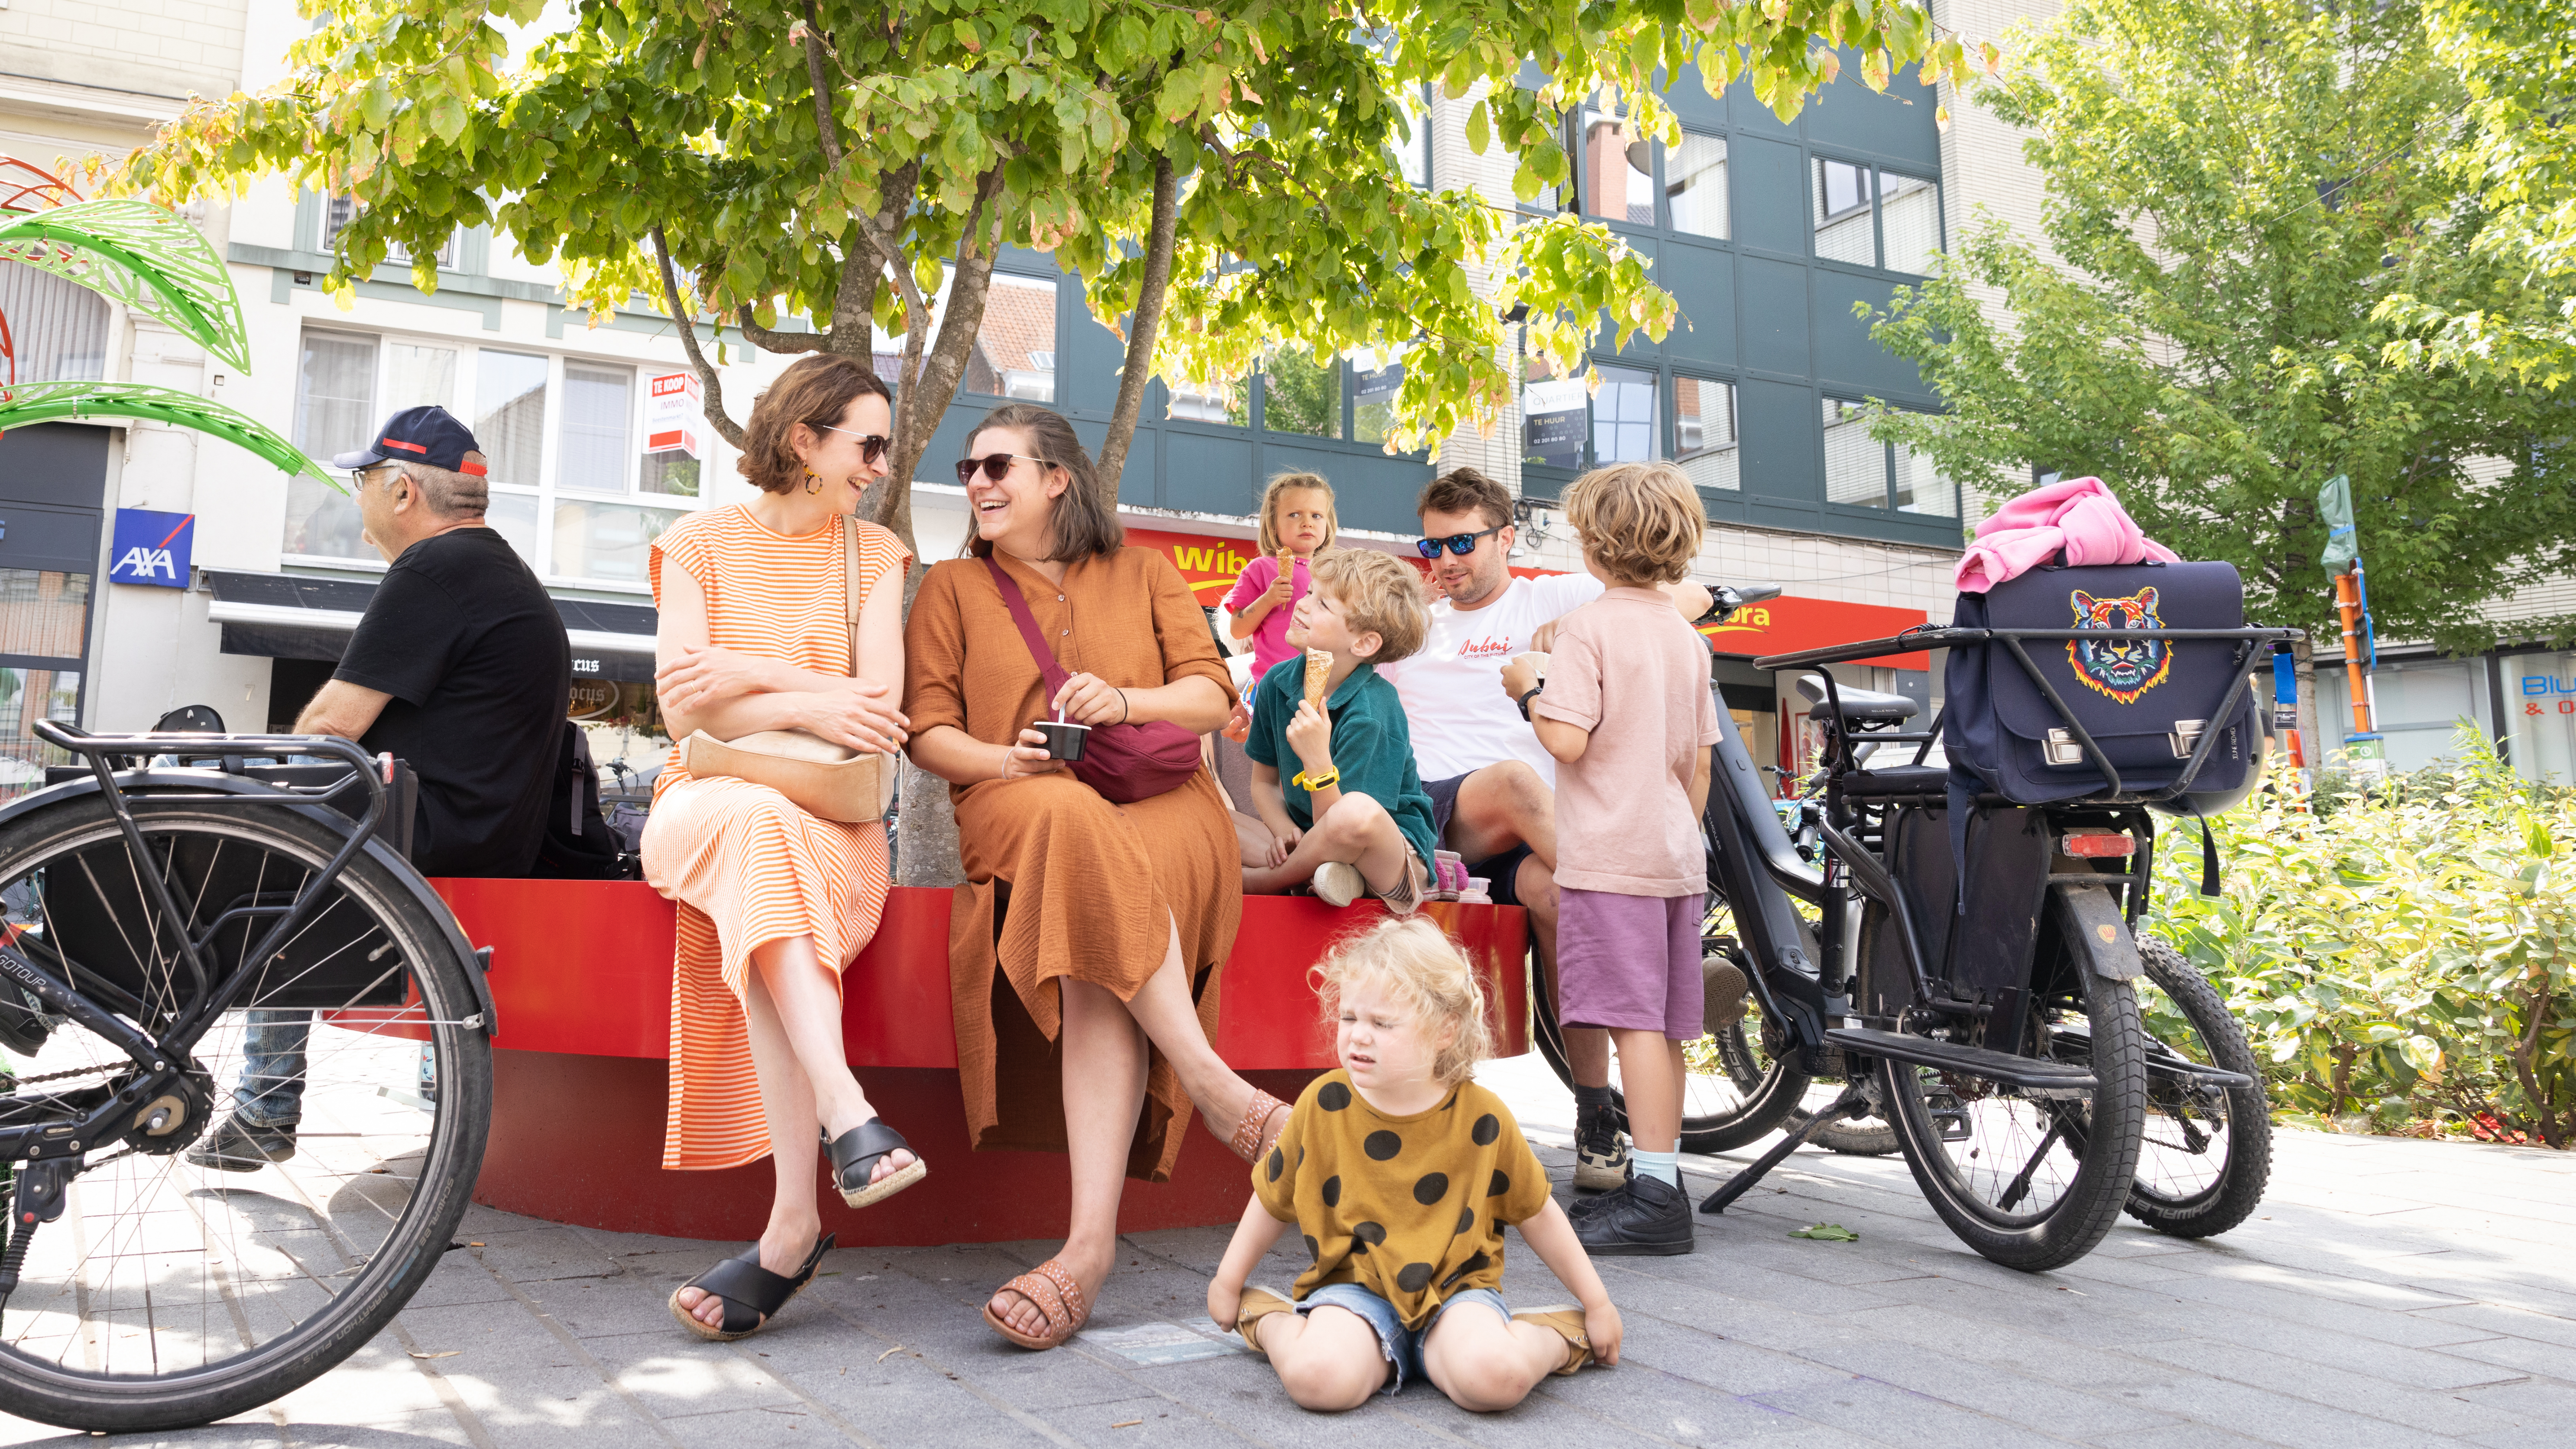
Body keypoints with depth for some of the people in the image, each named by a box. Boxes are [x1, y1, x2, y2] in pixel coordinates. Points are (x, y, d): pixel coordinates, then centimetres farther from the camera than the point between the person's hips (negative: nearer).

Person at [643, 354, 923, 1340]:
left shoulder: (874, 554, 12)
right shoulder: (701, 543, 8)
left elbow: (879, 710, -2)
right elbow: (684, 710, -5)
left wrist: (748, 676, -9)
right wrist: (809, 706, -17)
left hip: (831, 818, 1)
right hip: (706, 804, 0)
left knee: (765, 863, -34)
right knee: (764, 821, -37)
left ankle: (792, 1222, -41)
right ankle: (847, 1115, -48)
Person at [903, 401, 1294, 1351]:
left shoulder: (1143, 575, 22)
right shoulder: (952, 589, 22)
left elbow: (1212, 695, 10)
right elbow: (927, 729, 11)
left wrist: (1124, 701, -10)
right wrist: (1001, 759, -10)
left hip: (1163, 806, 0)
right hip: (1018, 810, 0)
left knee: (1096, 957, -34)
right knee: (1079, 827, -40)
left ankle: (1092, 1239, -43)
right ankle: (1214, 1085, -39)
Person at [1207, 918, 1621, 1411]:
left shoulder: (1482, 1117, -8)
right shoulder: (1323, 1104, -6)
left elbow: (1537, 1213, 7)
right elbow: (1273, 1199, 10)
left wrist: (1597, 1303, 13)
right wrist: (1229, 1281, 19)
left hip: (1455, 1288, 0)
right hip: (1355, 1286, 0)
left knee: (1494, 1376, -32)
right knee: (1317, 1377, -32)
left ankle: (1552, 1340, 3)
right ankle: (1273, 1325, 3)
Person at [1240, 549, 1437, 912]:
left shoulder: (1371, 712, -22)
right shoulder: (1276, 684, -2)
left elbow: (1346, 821, -24)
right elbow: (1264, 783, 9)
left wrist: (1318, 760, -39)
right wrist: (1285, 834, -11)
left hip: (1393, 856, -6)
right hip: (1307, 836, 6)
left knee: (1357, 813, -40)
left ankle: (1257, 883, -13)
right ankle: (1321, 873, -19)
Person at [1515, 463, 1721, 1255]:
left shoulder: (1587, 628, -9)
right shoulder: (1685, 637, 14)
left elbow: (1568, 741, -19)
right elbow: (1699, 763, 16)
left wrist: (1530, 691, -1)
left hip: (1609, 855, -8)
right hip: (1676, 855, 8)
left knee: (1634, 1018, -8)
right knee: (1665, 1025, 12)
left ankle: (1656, 1196, -7)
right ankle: (1660, 1178, 21)